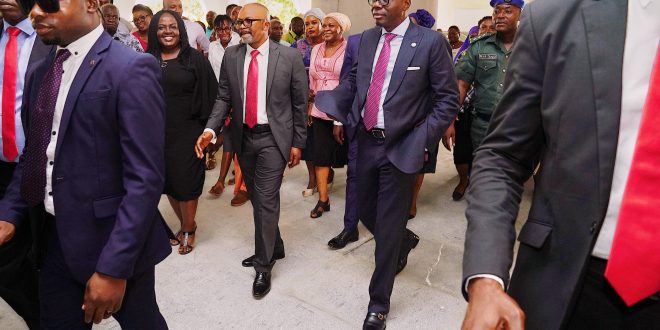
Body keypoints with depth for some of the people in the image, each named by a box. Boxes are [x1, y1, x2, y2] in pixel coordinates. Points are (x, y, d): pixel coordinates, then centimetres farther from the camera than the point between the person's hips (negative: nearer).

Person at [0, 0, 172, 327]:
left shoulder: (131, 68, -16)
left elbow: (145, 178, -21)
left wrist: (113, 266, -22)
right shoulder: (40, 73, 9)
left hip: (113, 241, -6)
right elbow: (32, 155, 15)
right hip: (54, 239, 6)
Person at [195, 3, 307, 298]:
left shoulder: (289, 57, -7)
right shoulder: (231, 56, 3)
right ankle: (274, 247, 37)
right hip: (244, 137, 5)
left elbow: (300, 103, -3)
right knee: (257, 198, 16)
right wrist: (211, 129, -11)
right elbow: (224, 98, 4)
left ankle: (264, 266, 12)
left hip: (274, 138, -4)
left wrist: (297, 142, -3)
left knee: (266, 200, -6)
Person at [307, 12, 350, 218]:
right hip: (320, 111, 5)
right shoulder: (316, 49, 10)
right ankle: (323, 199, 15)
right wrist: (309, 106, 11)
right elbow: (312, 80, 15)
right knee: (320, 155, 5)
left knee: (347, 153, 9)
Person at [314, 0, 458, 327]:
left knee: (388, 225, 4)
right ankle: (405, 240, 52)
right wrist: (320, 101, -3)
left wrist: (421, 141, -14)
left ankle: (379, 302, 25)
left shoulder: (431, 41, -9)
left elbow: (448, 100, -7)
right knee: (366, 213, 18)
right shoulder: (367, 38, 7)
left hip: (401, 147, -5)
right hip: (367, 142, 6)